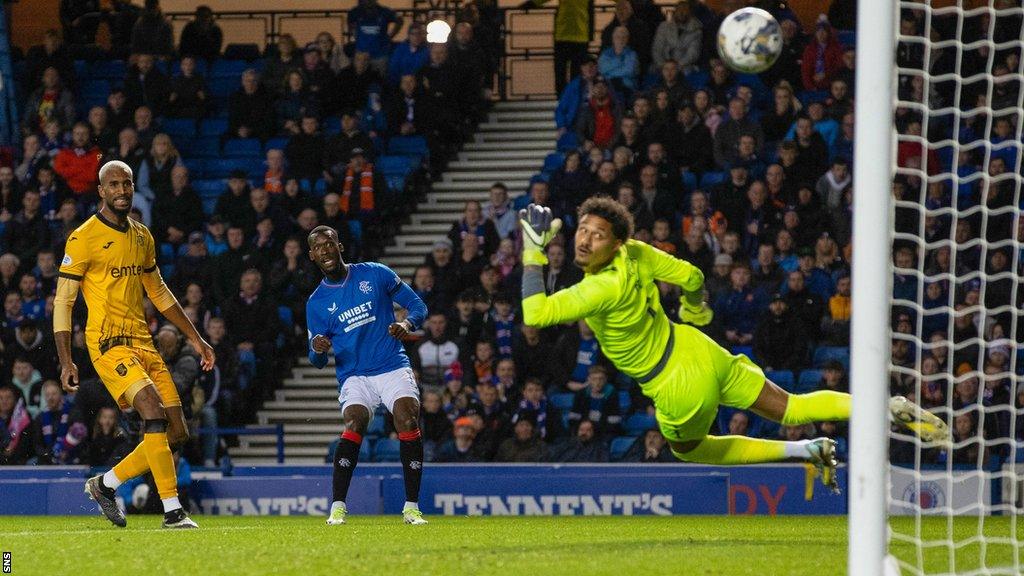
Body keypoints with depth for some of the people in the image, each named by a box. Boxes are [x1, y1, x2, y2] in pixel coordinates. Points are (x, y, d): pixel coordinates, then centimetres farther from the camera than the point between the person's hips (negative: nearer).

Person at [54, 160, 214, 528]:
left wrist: (194, 338, 24)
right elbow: (63, 301, -6)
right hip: (108, 344, -7)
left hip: (143, 343, 7)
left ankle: (105, 484, 17)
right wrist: (66, 362, -12)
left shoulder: (143, 237, 14)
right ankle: (172, 510, -22)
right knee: (155, 412, -24)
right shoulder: (84, 238, -6)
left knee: (176, 433, 2)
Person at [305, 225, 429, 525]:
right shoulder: (316, 303, 7)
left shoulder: (374, 274, 5)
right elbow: (318, 361, 9)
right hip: (354, 375, 0)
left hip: (394, 367, 0)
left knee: (408, 422, -22)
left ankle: (412, 508, -13)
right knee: (354, 424, -26)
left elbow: (417, 305, 9)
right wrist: (318, 350, -16)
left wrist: (407, 324, -14)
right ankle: (337, 508, -22)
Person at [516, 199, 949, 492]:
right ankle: (895, 408, 7)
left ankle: (808, 452, 22)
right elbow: (691, 276, 4)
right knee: (791, 408, 17)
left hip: (682, 388, -7)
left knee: (687, 447, 27)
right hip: (694, 347, 7)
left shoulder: (603, 288, -31)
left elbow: (535, 313, -33)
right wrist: (694, 308, 25)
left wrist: (534, 249, -28)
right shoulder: (635, 253, -9)